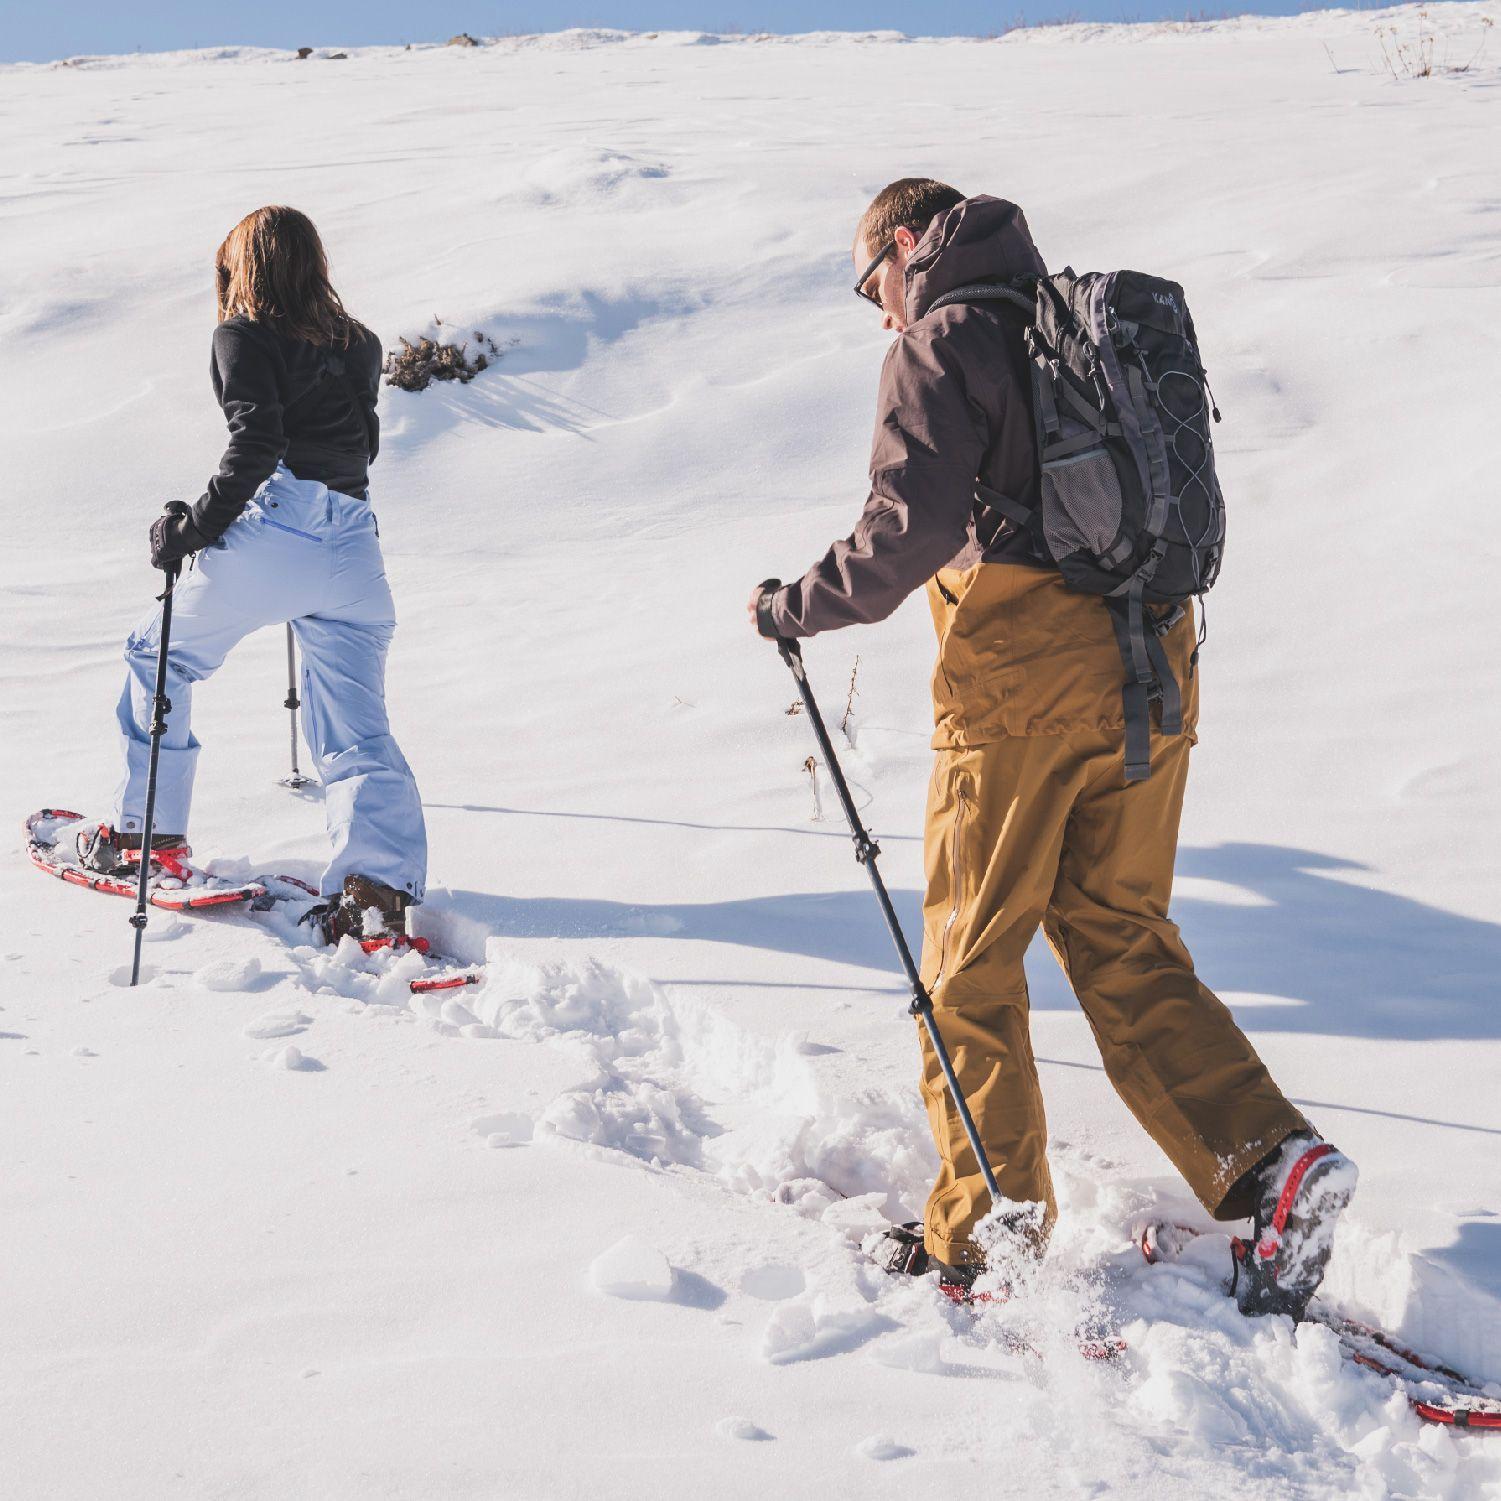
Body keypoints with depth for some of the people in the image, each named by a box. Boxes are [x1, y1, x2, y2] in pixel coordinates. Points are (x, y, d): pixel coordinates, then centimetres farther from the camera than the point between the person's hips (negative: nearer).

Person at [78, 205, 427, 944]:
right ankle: (379, 890, -16)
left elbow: (256, 439, -12)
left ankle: (147, 832, 23)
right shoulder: (357, 344, 18)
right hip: (355, 549, 5)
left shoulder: (243, 335, 2)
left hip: (270, 532, -5)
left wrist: (195, 526, -7)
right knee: (358, 733, 3)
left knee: (159, 658, 19)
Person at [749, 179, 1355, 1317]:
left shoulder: (941, 344, -4)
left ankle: (988, 1222, 7)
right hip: (1151, 664, 7)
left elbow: (911, 529, -16)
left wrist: (797, 609, -3)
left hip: (1019, 677, -7)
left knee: (970, 954, 4)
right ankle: (1269, 1157, -3)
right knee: (1120, 936, 12)